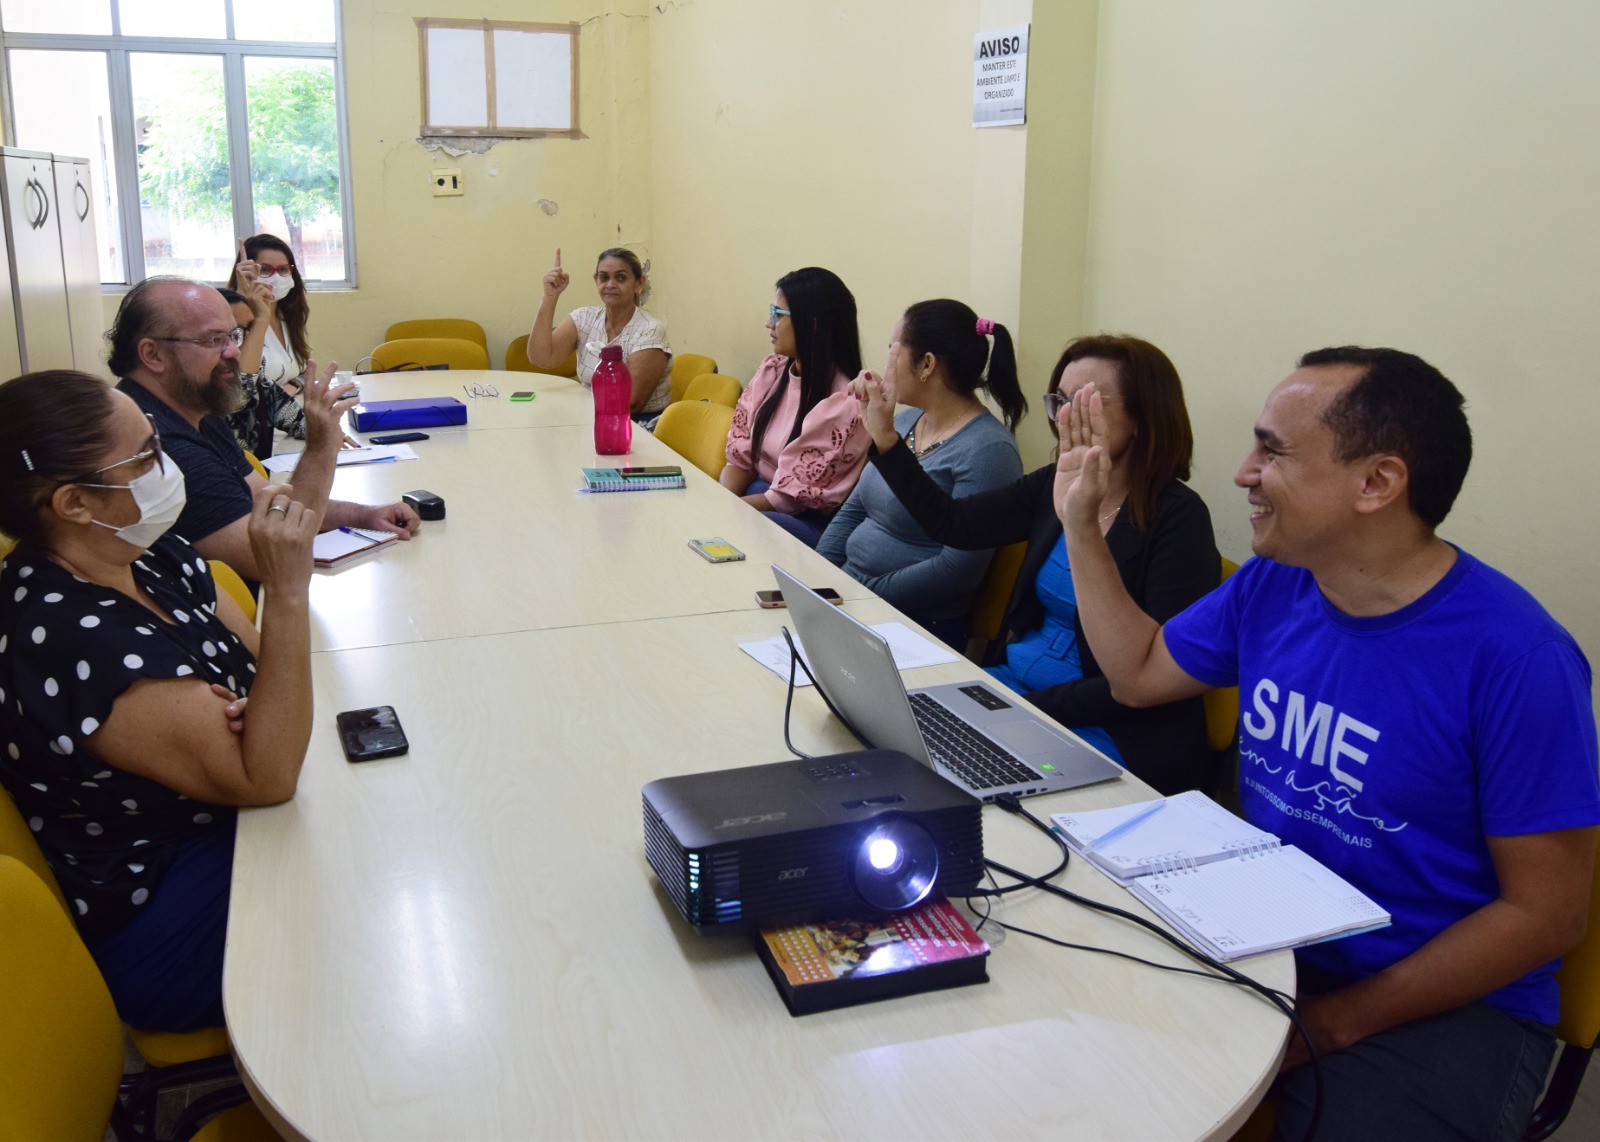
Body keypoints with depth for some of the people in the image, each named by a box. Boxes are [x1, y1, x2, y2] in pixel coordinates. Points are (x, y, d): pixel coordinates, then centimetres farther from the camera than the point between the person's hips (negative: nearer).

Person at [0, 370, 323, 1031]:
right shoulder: (74, 641, -31)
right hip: (160, 933, -8)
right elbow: (267, 779, -30)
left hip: (225, 832, 8)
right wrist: (288, 592, -36)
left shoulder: (147, 555, -4)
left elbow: (266, 667, 2)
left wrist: (251, 711, -24)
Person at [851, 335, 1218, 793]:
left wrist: (1034, 707, -21)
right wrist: (883, 438, 6)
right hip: (1016, 678, 7)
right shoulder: (1054, 486, 5)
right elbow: (950, 522, 11)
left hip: (1120, 733, -6)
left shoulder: (1178, 519, -15)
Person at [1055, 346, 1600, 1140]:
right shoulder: (1268, 588, 0)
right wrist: (1080, 522, 9)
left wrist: (1331, 1022, -18)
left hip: (1441, 1004, -5)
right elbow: (1138, 672, 16)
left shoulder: (1515, 658, -19)